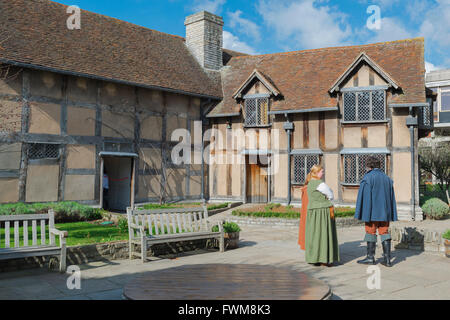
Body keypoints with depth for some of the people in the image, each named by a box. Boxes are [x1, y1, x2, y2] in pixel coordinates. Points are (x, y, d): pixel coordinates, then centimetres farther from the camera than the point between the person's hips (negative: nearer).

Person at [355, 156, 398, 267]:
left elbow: (364, 196, -13)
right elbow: (392, 198, 13)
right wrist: (391, 215, 16)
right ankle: (387, 259, 5)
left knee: (371, 232, 3)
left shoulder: (368, 177, -9)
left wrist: (361, 213, -10)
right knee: (384, 232, 8)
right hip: (385, 212, 6)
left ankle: (370, 257, 10)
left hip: (372, 211, -6)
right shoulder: (387, 178, 12)